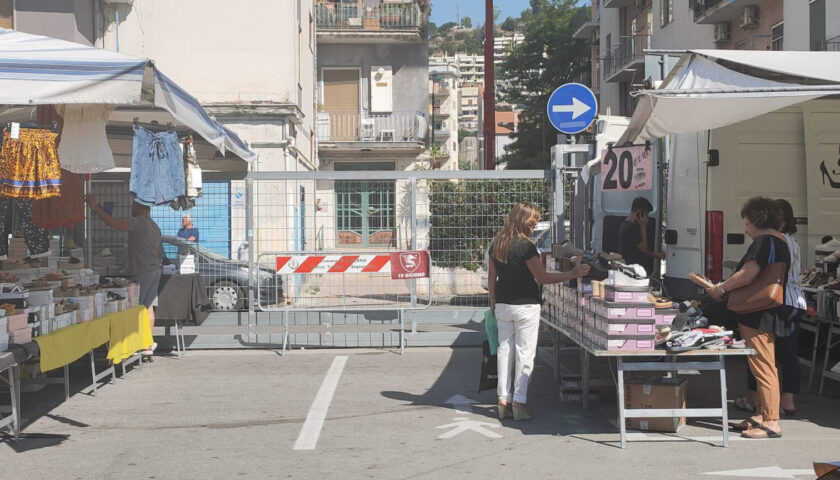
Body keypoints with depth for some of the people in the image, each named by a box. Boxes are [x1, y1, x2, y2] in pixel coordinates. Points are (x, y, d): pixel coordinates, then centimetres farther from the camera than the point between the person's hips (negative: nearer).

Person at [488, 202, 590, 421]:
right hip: (525, 305, -6)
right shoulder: (525, 246, -15)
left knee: (504, 350, 11)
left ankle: (503, 400, 13)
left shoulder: (496, 244, 5)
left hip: (502, 306, 6)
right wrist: (573, 273, -12)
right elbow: (543, 277, -14)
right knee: (525, 353, 1)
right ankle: (519, 403, 2)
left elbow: (491, 277, 12)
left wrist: (493, 303, 22)